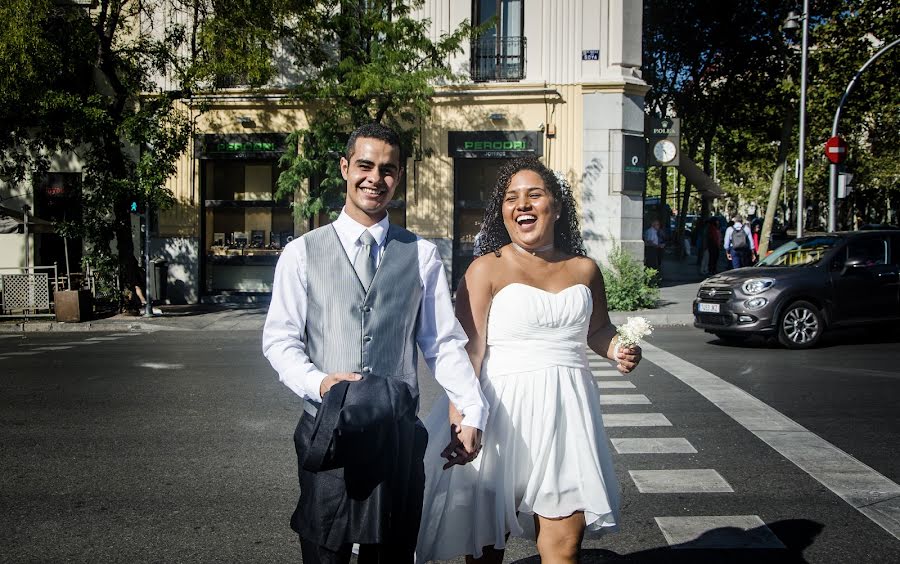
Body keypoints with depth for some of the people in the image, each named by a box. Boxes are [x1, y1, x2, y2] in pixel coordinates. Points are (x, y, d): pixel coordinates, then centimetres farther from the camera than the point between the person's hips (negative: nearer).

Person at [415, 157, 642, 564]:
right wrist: (459, 423, -21)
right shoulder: (486, 269, -5)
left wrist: (617, 349, 3)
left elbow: (597, 329, 25)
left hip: (565, 411, 3)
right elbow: (467, 351, -11)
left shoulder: (584, 270, 9)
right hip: (503, 410, -3)